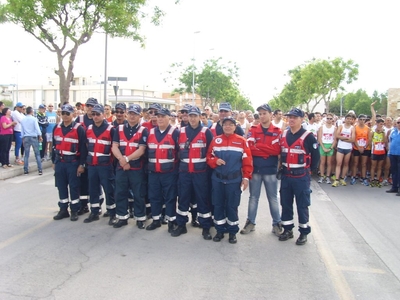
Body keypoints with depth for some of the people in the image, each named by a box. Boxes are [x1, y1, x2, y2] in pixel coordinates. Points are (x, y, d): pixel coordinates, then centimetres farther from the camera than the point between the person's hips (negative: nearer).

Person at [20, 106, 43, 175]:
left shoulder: (22, 120, 6)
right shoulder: (34, 119, -6)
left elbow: (22, 130, 9)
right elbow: (37, 128, -11)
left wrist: (23, 138, 17)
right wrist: (40, 136, -2)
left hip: (25, 138, 4)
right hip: (33, 137, -3)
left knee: (26, 155, 8)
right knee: (37, 154, 1)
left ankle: (25, 170, 8)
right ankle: (40, 170, -2)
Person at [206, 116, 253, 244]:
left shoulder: (242, 141, -2)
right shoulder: (215, 140, 4)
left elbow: (247, 161, -3)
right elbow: (209, 157, 8)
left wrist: (246, 177, -7)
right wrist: (215, 161, -14)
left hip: (234, 180, -2)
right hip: (217, 179, 2)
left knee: (232, 206, 5)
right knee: (218, 205, 8)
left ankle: (233, 232, 19)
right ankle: (220, 230, 22)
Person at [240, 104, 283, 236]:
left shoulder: (277, 131, -1)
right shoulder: (253, 130, 2)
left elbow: (277, 150, -13)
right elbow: (250, 148, -10)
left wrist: (259, 146, -16)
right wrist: (269, 151, -15)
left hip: (271, 170, -1)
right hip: (255, 169, 1)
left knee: (273, 198, 10)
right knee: (253, 197, 11)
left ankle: (277, 224, 22)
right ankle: (250, 222, 23)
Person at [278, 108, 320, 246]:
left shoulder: (308, 136, -11)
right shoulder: (283, 135, 6)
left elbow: (316, 155, -5)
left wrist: (309, 169, 1)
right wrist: (283, 166, 11)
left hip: (301, 177, -5)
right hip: (286, 176, 5)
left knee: (302, 205, 4)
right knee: (285, 204, 12)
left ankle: (304, 232, 17)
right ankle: (287, 229, 25)